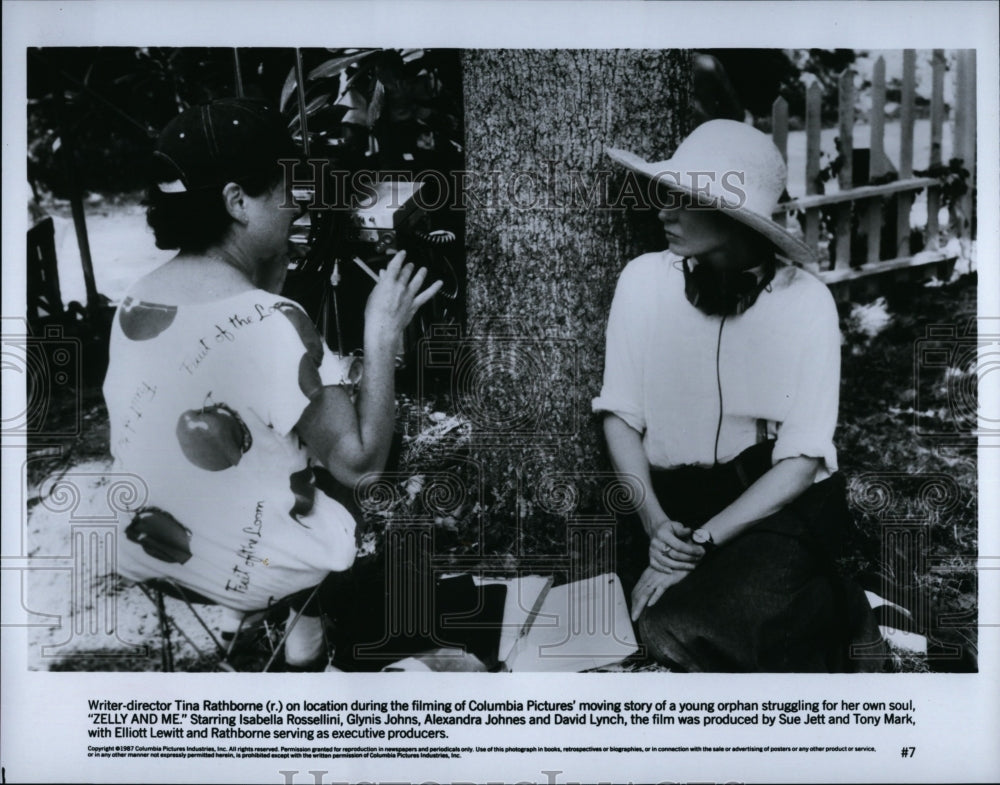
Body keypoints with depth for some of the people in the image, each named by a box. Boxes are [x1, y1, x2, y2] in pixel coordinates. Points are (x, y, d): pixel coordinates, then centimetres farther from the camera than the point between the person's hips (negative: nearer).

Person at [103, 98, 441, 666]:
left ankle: (305, 619, 30)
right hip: (239, 573, -6)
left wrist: (269, 281, 3)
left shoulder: (138, 300, -5)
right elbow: (359, 463, -23)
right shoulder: (270, 322, -27)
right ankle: (313, 625, 26)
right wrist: (383, 335, -17)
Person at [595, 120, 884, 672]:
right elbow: (620, 415, -1)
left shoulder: (804, 301, -13)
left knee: (677, 630, -28)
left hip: (781, 503, -3)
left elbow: (801, 462, -13)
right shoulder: (645, 279, -6)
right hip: (674, 500, 3)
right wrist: (654, 522, -15)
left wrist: (699, 542, -20)